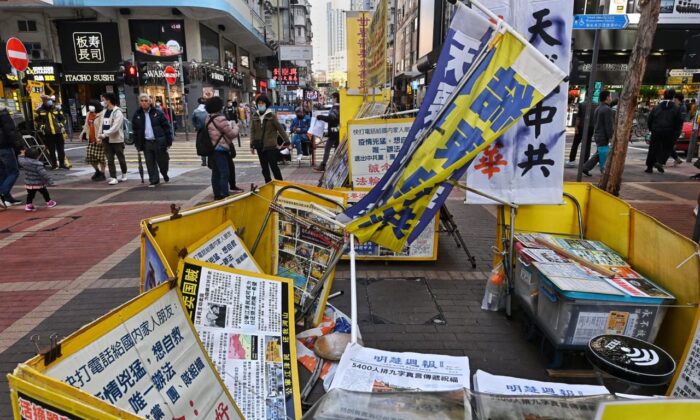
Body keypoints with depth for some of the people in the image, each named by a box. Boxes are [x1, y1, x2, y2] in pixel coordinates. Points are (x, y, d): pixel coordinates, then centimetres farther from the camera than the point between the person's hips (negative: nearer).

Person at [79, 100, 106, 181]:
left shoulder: (100, 115, -13)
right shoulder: (88, 114, 12)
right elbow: (86, 125, 23)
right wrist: (83, 133, 17)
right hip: (91, 140, 8)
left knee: (100, 158, -2)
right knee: (90, 157, 10)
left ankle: (102, 174, 9)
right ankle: (97, 171, 30)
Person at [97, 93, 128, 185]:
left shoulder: (117, 112, -13)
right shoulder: (104, 112, 11)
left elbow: (115, 127, -21)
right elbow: (101, 124, 12)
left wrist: (104, 134, -21)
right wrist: (99, 134, 1)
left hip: (116, 140, -6)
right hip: (106, 140, 6)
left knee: (121, 158, 8)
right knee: (110, 160, 2)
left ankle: (124, 174, 26)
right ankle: (113, 177, 3)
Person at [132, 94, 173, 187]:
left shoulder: (158, 113, -2)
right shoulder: (137, 115, 7)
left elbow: (166, 127, -2)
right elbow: (135, 131, 10)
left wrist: (169, 141, -5)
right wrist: (137, 144, 6)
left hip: (159, 142, -2)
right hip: (146, 143, 2)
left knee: (162, 161, 6)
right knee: (150, 163, 3)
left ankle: (165, 175, 33)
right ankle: (154, 180, 12)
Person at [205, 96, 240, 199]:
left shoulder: (208, 119, 12)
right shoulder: (220, 119, -16)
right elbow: (231, 134, -10)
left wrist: (230, 128, 16)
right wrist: (236, 127, 8)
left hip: (212, 149, 9)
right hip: (221, 149, -9)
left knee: (216, 173, 13)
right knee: (224, 173, -6)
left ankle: (217, 195, 19)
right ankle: (224, 195, -6)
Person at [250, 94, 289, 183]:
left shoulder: (272, 115, -5)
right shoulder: (255, 116, 7)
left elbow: (280, 128, -4)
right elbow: (252, 131, 9)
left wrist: (286, 140, -5)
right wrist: (252, 145, 6)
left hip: (271, 146, -4)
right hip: (260, 146, 5)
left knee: (274, 166, -5)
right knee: (264, 167, 11)